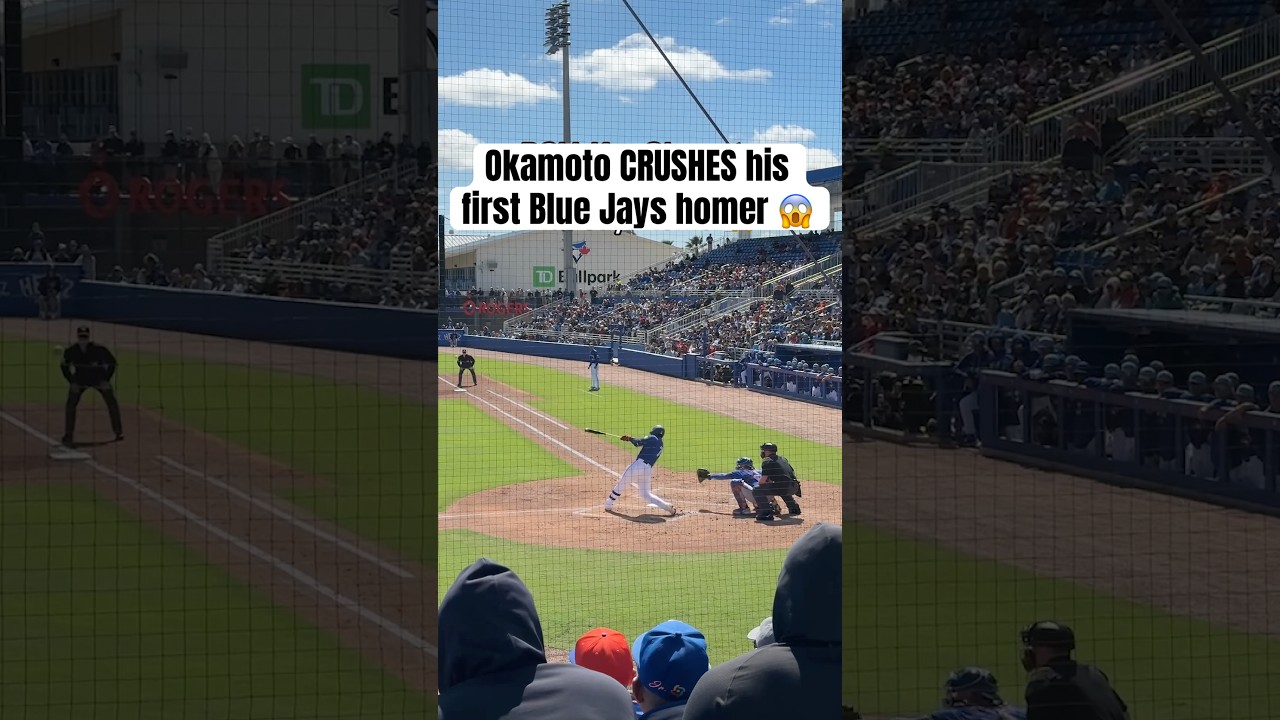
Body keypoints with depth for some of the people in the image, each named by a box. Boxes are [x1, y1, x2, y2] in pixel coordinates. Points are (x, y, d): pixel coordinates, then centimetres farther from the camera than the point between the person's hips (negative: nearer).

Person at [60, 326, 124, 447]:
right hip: (80, 379, 1)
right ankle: (68, 436, -2)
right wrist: (72, 382, -7)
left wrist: (106, 380, -13)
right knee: (71, 404, -10)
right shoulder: (70, 351, -19)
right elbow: (65, 366, 0)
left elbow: (111, 362, -10)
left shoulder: (98, 349, -24)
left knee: (111, 402, -2)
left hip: (99, 378, -1)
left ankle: (118, 432, 13)